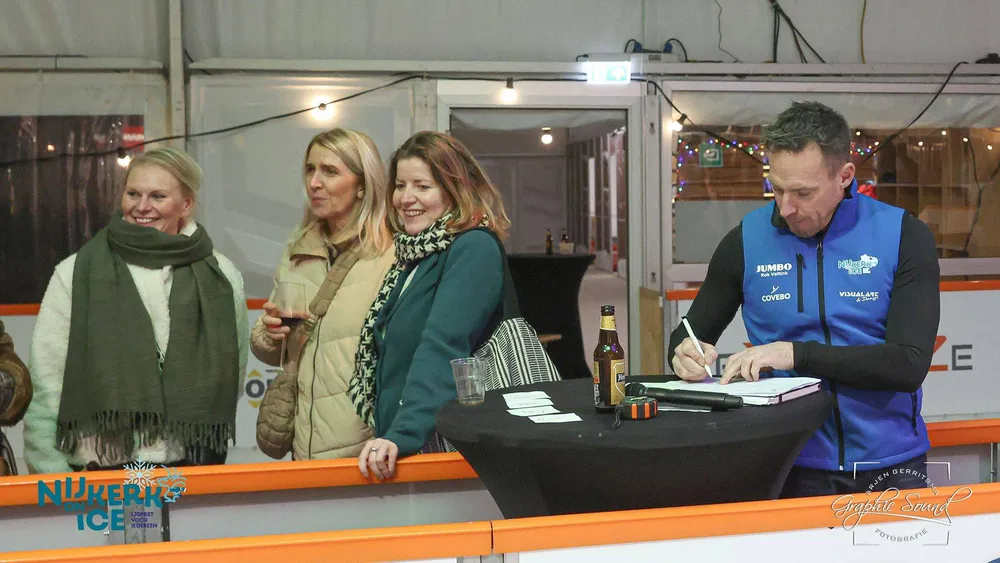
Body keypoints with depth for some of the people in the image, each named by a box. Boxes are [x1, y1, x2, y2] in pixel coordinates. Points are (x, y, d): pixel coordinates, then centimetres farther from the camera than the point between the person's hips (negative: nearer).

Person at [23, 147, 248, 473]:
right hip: (99, 475, -1)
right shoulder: (74, 275, 0)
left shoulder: (223, 278, 5)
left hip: (193, 470, 2)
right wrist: (53, 484, -7)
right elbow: (46, 388, -3)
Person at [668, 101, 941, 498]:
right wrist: (687, 354, -10)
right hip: (791, 467, 0)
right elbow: (690, 335, 14)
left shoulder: (904, 236, -1)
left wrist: (797, 354, -19)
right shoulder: (745, 241, 3)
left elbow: (910, 365, -10)